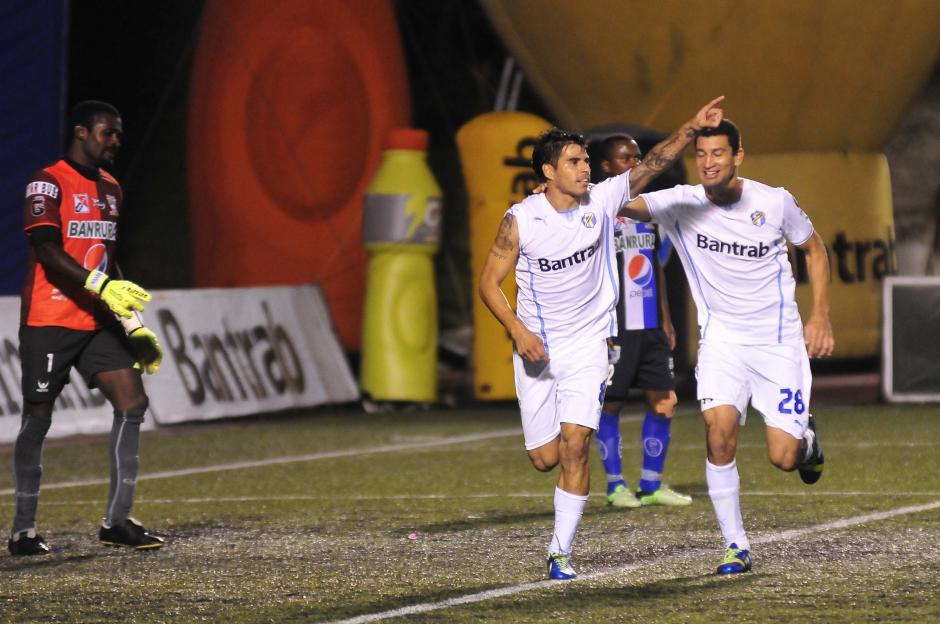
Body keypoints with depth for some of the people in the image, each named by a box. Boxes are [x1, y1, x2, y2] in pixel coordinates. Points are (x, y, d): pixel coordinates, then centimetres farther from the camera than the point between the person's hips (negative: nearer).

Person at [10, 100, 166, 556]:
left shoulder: (110, 189, 16)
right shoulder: (48, 183, -9)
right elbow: (48, 253, -20)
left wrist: (133, 322, 19)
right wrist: (101, 287, -30)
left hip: (96, 322, 7)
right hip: (48, 323, -7)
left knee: (132, 402, -6)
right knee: (37, 419, 0)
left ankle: (117, 521, -3)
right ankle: (23, 530, 10)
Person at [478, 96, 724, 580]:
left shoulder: (601, 200, -6)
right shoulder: (520, 221, -11)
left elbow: (653, 163, -9)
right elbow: (489, 282, -5)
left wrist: (692, 128, -23)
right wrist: (518, 330, -18)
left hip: (587, 341, 0)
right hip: (536, 346, 0)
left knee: (575, 446, -15)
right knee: (545, 458, 4)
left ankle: (561, 553, -8)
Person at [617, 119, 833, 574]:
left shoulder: (774, 202, -7)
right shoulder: (682, 204, -9)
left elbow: (814, 249, 10)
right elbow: (625, 204, -25)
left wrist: (820, 317, 2)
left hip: (779, 340, -1)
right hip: (722, 339, 1)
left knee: (782, 458, -8)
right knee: (719, 431, -23)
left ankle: (806, 439, 32)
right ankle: (736, 547, -9)